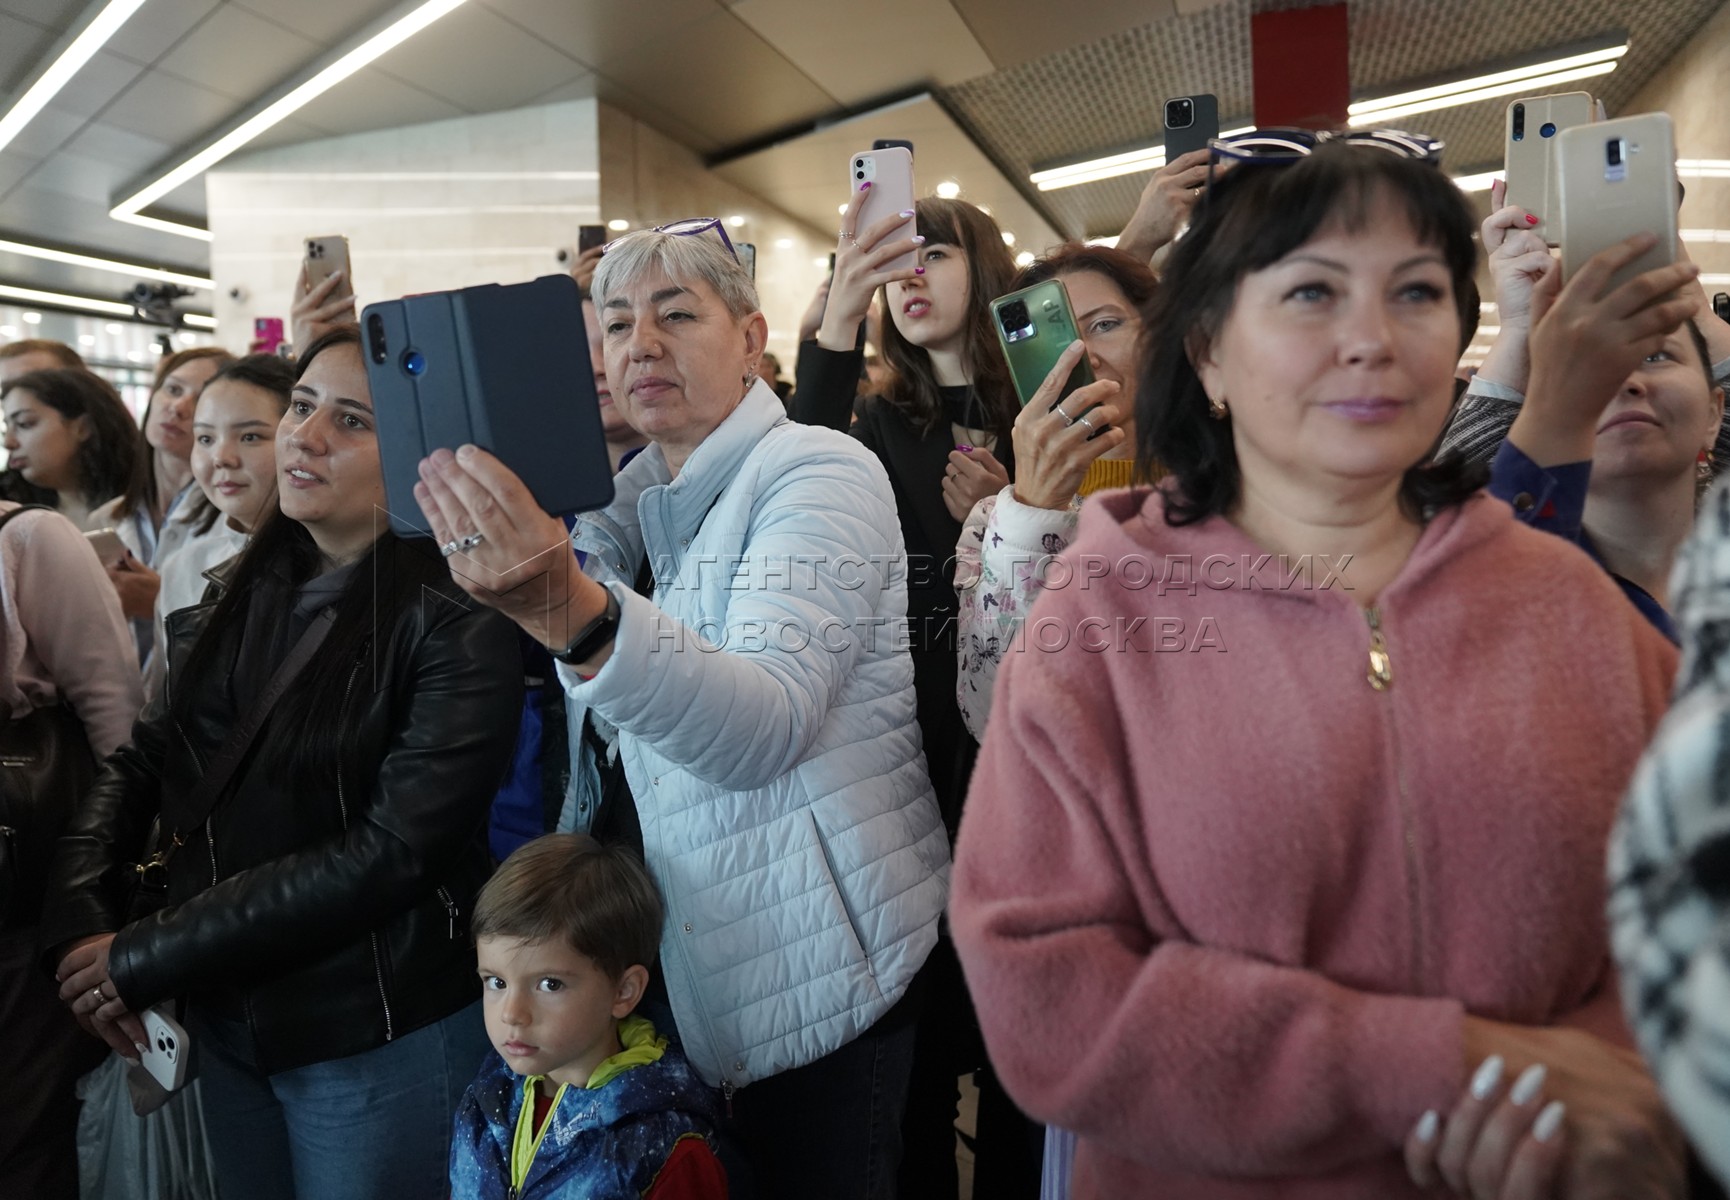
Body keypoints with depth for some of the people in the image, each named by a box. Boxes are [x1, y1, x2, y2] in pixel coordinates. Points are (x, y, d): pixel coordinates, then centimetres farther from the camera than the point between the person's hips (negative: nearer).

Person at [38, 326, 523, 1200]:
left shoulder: (456, 624, -18)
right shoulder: (244, 597, 2)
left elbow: (393, 853, -21)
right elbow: (141, 763, 6)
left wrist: (147, 958, -15)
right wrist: (77, 918, -10)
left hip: (380, 1040, -5)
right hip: (227, 1027, 6)